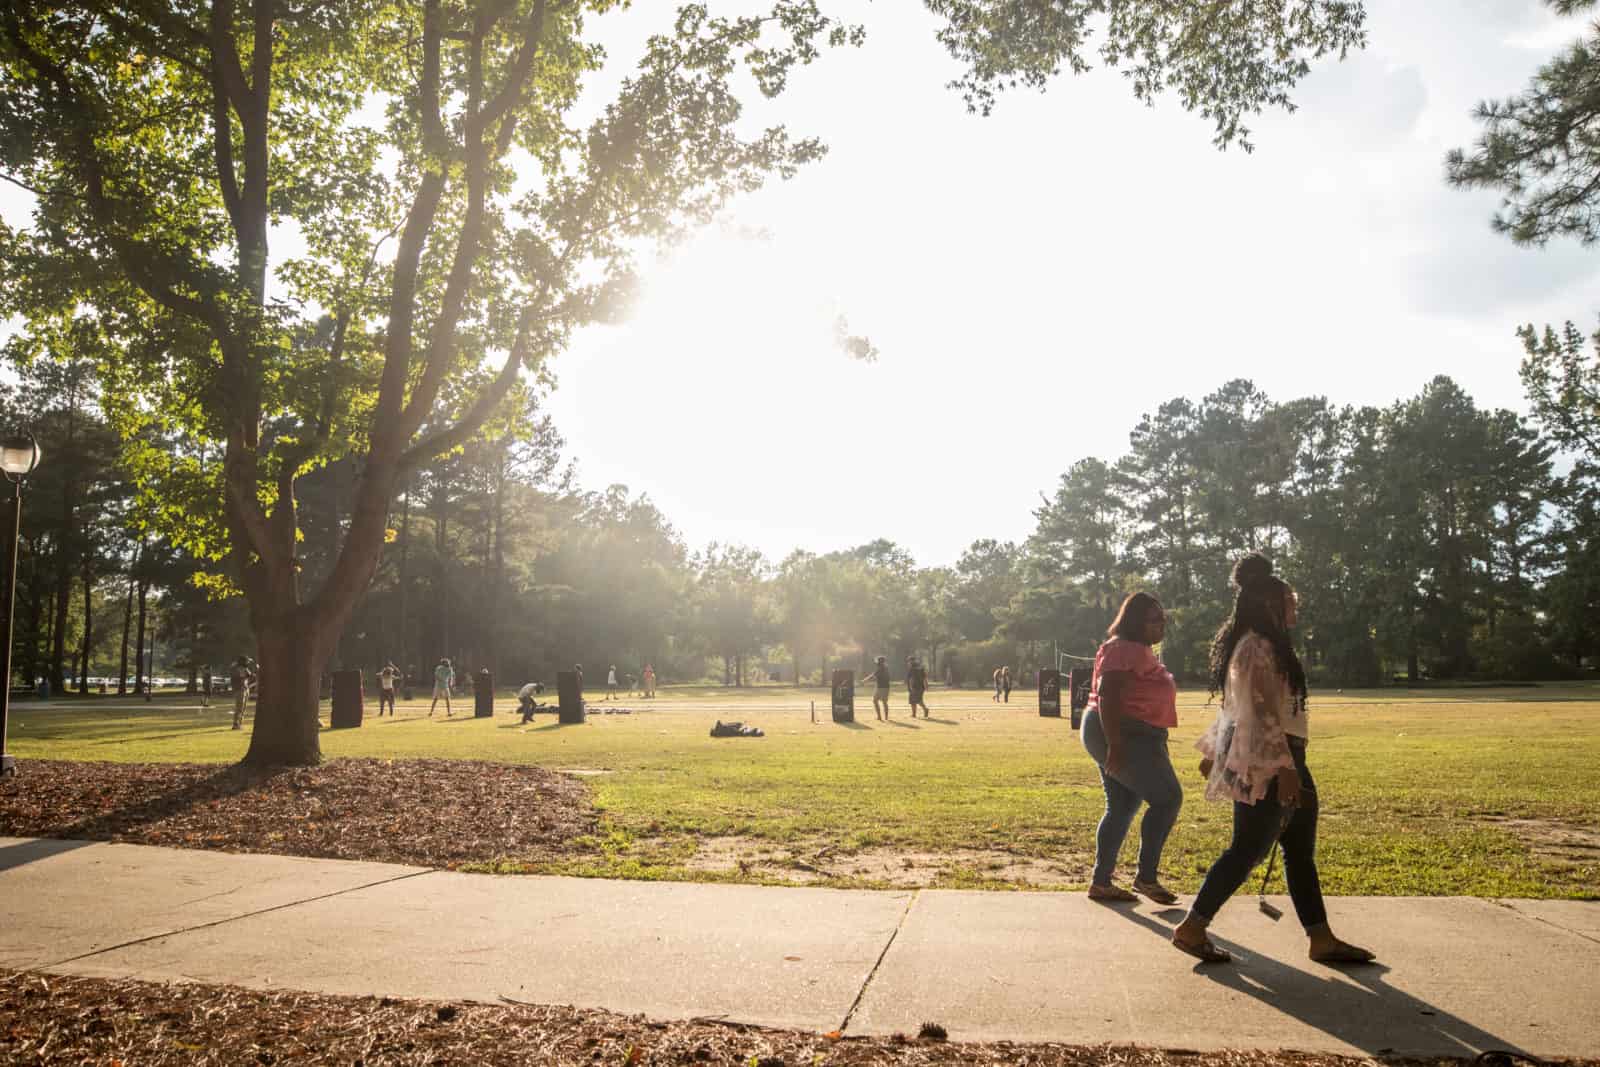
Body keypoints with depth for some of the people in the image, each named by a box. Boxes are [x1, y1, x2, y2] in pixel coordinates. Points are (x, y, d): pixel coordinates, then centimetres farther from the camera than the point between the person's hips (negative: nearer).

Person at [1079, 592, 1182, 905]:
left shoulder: (1140, 650, 19)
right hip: (1122, 737, -11)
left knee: (1121, 808, 11)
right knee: (1167, 797, -8)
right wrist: (1116, 744, -28)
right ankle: (1147, 876, -3)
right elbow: (1107, 697, -23)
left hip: (1131, 738, 11)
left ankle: (1101, 882, 15)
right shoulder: (1124, 649, -14)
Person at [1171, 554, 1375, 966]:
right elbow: (1261, 713, -22)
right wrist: (1284, 767, -24)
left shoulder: (1261, 645, 16)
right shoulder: (1257, 648, -16)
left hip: (1281, 760, 11)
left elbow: (1234, 708, 21)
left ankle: (1322, 939, 19)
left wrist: (1214, 751, 25)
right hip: (1266, 765, -11)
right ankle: (1192, 928, 5)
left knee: (1301, 851, 13)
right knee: (1246, 850, -3)